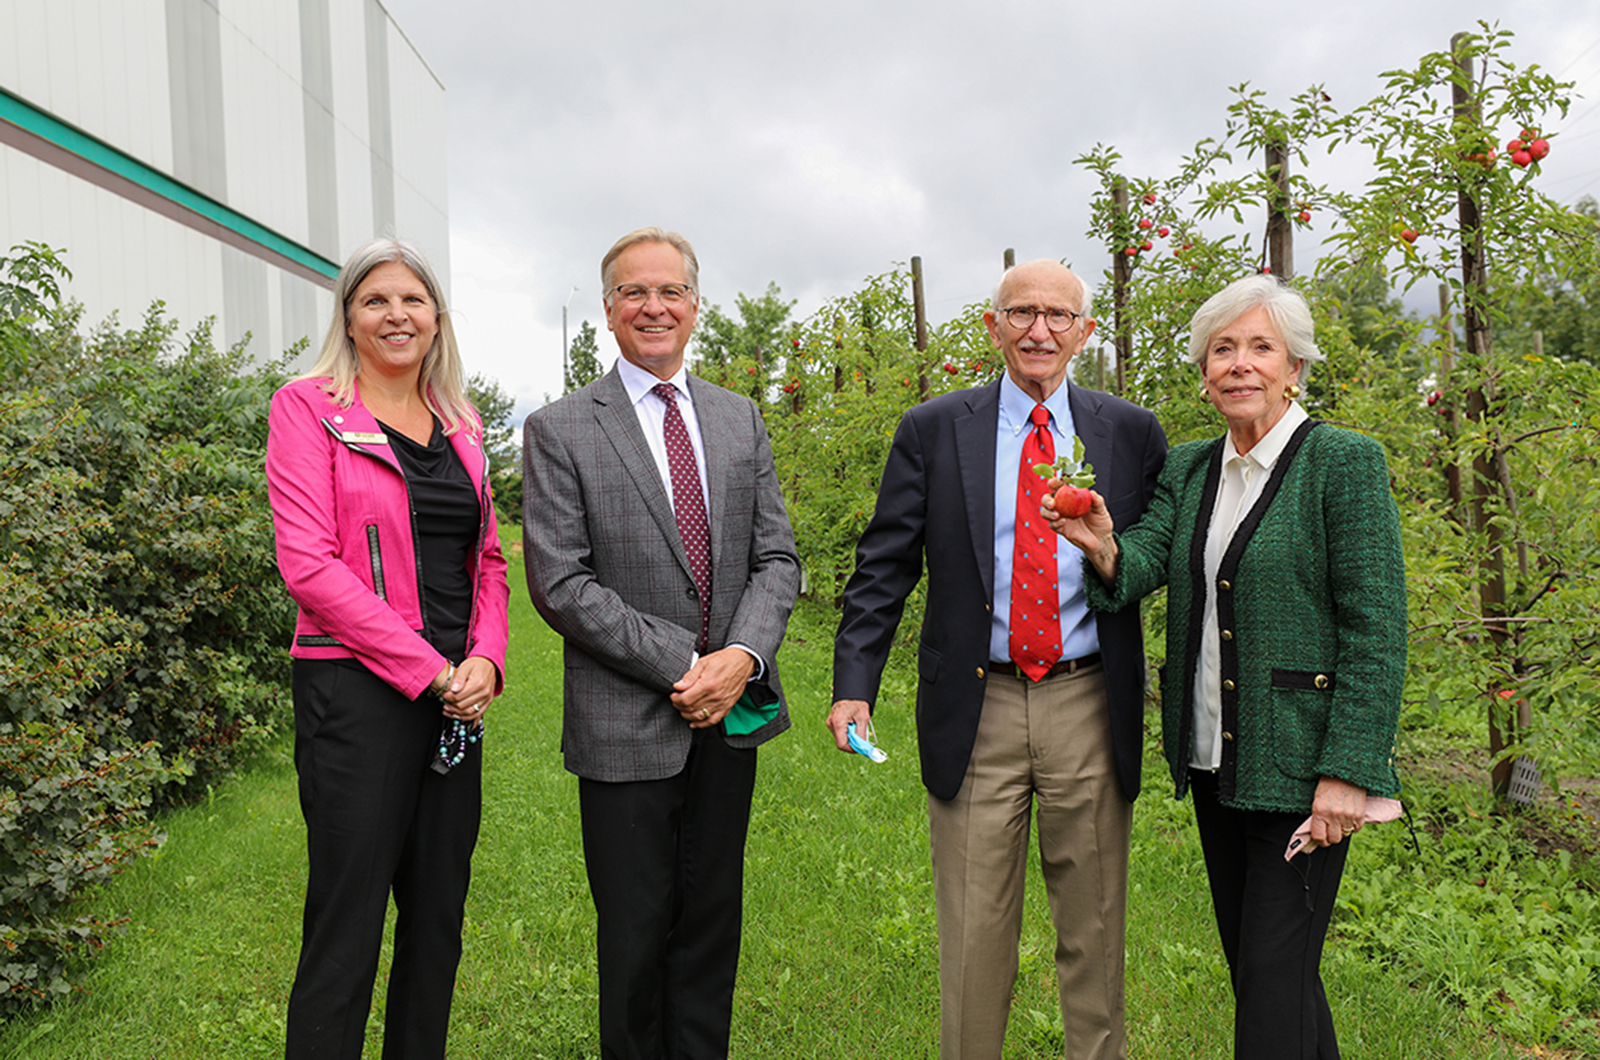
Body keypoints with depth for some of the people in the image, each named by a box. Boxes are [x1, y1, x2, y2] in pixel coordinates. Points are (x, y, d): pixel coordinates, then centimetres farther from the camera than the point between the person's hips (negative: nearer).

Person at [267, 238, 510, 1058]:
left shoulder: (459, 426, 14)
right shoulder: (309, 408, -2)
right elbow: (308, 563, -11)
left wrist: (485, 659, -4)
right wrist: (428, 670, -14)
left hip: (456, 696, 6)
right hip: (357, 691, -6)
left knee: (438, 913, 13)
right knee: (347, 925, 0)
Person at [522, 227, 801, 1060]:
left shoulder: (740, 419, 10)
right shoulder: (559, 431, -4)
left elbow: (776, 557, 6)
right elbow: (560, 585, -11)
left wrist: (742, 657, -11)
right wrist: (682, 665, -15)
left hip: (729, 713, 4)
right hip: (626, 725, -4)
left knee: (712, 924, 15)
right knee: (634, 936, 8)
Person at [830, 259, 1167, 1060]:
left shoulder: (1131, 433, 5)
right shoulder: (932, 430, 2)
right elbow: (884, 567, -1)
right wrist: (853, 685, -9)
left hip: (1090, 707, 1)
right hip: (976, 708, -1)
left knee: (1093, 926, 15)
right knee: (974, 931, 9)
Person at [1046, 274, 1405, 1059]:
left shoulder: (1345, 462, -9)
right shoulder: (1188, 469, 9)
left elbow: (1377, 628, -13)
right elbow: (1144, 565, -3)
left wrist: (1348, 771, -18)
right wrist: (1105, 551, -27)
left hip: (1298, 764, -6)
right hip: (1213, 759, 6)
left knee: (1274, 973, -1)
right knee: (1248, 957, 18)